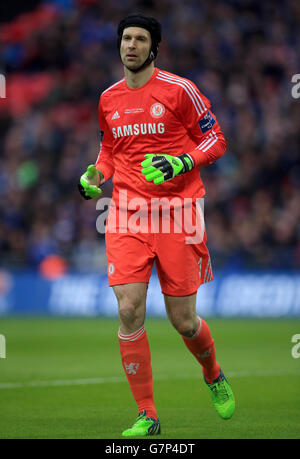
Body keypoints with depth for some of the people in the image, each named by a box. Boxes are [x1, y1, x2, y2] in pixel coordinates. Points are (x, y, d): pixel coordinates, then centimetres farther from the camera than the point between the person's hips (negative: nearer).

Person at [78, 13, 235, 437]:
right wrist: (94, 177, 5)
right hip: (127, 214, 3)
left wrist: (179, 163, -16)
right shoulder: (108, 99, 11)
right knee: (129, 311, -11)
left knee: (183, 320, 0)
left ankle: (214, 376, 34)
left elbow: (215, 140, 1)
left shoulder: (179, 90, -3)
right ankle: (146, 415, -2)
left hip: (177, 211, -3)